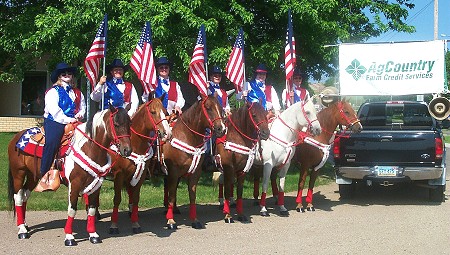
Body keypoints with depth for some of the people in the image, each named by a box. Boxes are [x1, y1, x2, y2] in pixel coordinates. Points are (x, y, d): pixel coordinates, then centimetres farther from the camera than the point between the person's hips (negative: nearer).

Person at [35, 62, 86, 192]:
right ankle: (44, 175, -27)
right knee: (52, 141, -30)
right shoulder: (52, 92, 5)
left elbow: (83, 107, 25)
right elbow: (54, 110, -7)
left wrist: (80, 114, 2)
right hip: (54, 122, -5)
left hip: (73, 122, 5)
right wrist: (67, 119, -14)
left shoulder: (77, 93, 24)